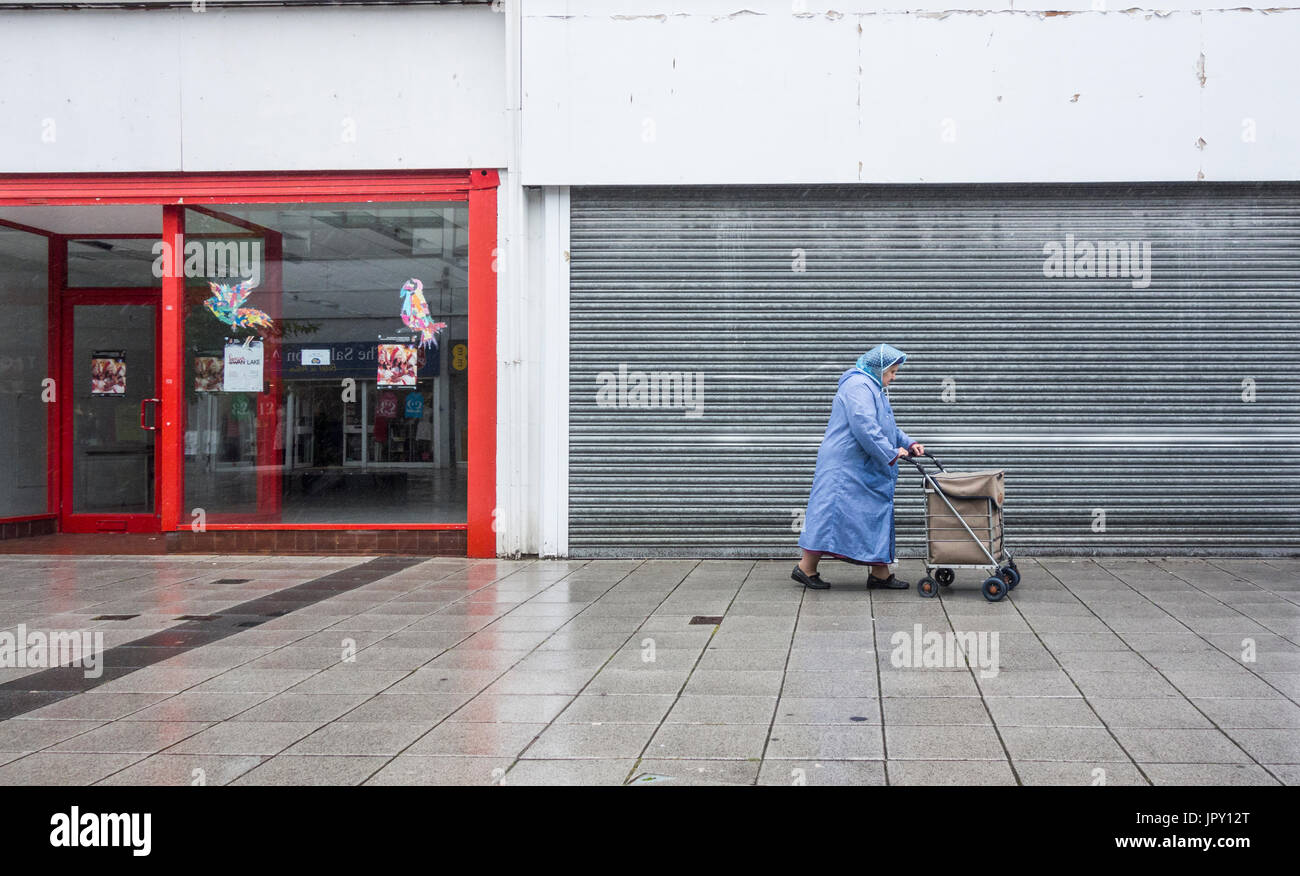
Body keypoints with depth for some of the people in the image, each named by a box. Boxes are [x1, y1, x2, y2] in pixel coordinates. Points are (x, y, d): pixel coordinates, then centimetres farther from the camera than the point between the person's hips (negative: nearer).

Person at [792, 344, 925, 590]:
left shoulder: (872, 389, 21)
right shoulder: (858, 386, -14)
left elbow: (887, 427, 26)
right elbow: (864, 427, -25)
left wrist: (909, 444, 11)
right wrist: (891, 453, -20)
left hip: (867, 470, 11)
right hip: (846, 466, -11)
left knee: (876, 514, 8)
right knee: (834, 513, -10)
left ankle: (880, 573, 10)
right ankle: (806, 568, -4)